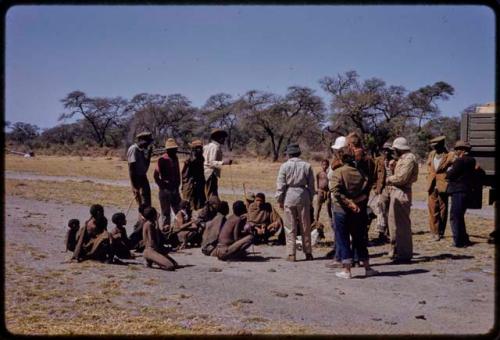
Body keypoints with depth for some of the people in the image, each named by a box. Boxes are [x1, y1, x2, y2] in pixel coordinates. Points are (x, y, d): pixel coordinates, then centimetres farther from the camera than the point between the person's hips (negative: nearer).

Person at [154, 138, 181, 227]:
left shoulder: (175, 158, 9)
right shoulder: (162, 159, -13)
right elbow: (156, 176, -14)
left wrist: (177, 184, 10)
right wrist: (163, 186, -10)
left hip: (174, 189, 7)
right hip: (165, 190, -7)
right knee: (166, 213, 1)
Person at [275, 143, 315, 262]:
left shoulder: (285, 166, -4)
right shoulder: (307, 166, 2)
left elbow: (280, 185, -4)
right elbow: (311, 185, 5)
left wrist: (279, 200, 5)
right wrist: (310, 199, 14)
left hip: (289, 196, -2)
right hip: (303, 195, 2)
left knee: (290, 228, 4)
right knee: (305, 227, 11)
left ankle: (291, 254, 4)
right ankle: (308, 253, 16)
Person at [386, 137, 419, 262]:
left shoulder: (409, 159, -12)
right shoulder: (402, 158, 19)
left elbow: (401, 178, -20)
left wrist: (389, 179, -5)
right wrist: (393, 166, 2)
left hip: (402, 193, -11)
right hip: (395, 192, 11)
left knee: (402, 224, -6)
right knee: (393, 220, 17)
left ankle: (404, 254, 0)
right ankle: (396, 251, 27)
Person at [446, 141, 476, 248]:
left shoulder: (460, 161, -15)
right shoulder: (470, 161, 14)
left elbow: (450, 175, -16)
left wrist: (449, 170, 4)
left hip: (458, 192, -9)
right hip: (466, 190, 9)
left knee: (455, 217, -4)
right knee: (459, 217, 19)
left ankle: (458, 241, -4)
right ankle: (464, 240, 23)